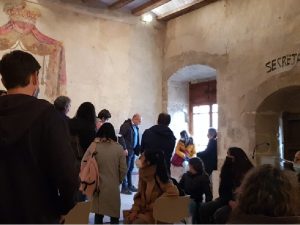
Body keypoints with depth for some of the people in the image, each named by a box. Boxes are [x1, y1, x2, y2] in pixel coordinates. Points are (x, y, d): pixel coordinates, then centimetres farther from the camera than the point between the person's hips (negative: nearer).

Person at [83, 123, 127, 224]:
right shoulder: (118, 148, -7)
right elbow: (123, 169, -5)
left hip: (97, 186, 1)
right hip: (113, 187, -1)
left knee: (98, 213, 16)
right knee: (114, 214, 12)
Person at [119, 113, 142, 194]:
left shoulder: (135, 127, 11)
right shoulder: (126, 125, -12)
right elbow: (121, 137, -17)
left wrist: (138, 149, 6)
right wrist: (124, 149, -19)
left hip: (133, 151, 8)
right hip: (127, 151, -8)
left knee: (130, 169, 16)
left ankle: (130, 186, 26)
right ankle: (124, 188, 7)